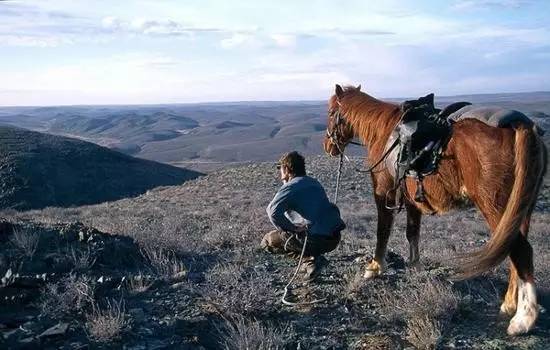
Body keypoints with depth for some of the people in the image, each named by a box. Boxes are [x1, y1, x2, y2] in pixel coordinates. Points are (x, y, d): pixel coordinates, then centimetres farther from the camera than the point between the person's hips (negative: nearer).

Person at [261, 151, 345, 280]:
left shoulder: (290, 187, -7)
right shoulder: (314, 183, 18)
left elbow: (273, 211, -24)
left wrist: (291, 228, -11)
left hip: (317, 240, -8)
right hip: (335, 237, 8)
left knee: (267, 241, 6)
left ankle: (310, 259, -5)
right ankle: (314, 256, 11)